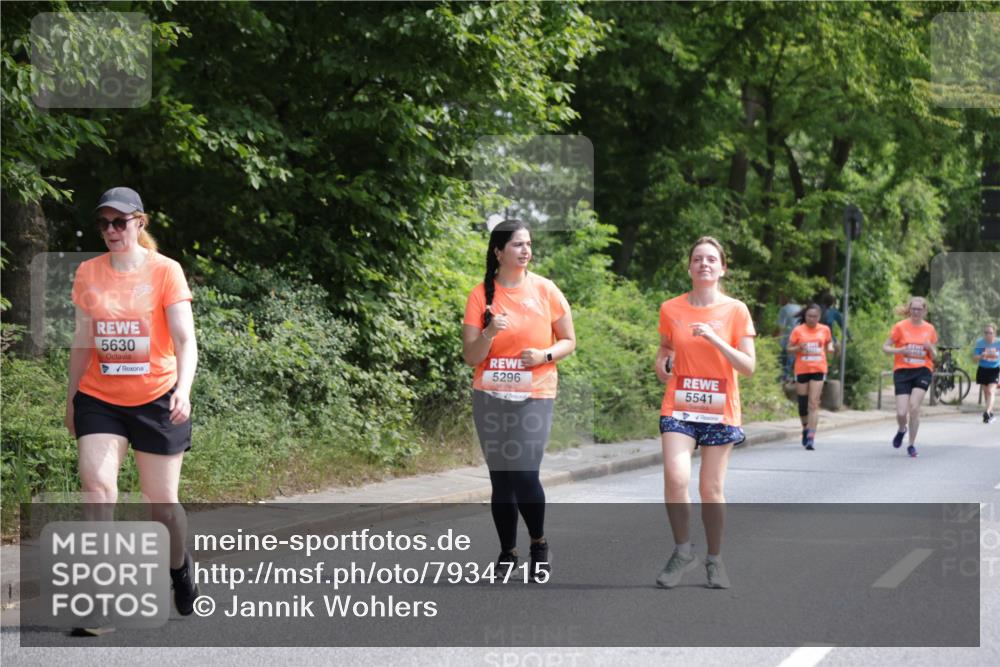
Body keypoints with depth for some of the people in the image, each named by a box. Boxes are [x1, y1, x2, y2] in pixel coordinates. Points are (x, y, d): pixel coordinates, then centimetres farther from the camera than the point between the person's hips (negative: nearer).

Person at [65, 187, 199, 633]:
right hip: (99, 399, 2)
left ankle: (179, 564, 37)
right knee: (96, 484, -18)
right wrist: (71, 398, 14)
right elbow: (83, 342, 13)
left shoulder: (165, 271, -6)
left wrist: (183, 389, -26)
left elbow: (185, 340, -12)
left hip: (157, 400, -2)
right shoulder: (88, 273, 4)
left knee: (162, 500, 5)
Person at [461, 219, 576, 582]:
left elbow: (569, 341, 6)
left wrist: (545, 355, -14)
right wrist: (489, 333, -21)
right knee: (501, 478, 6)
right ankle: (507, 553, 19)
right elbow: (471, 357, -2)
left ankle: (539, 545, 10)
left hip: (533, 396, -2)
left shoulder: (545, 289, -1)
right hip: (491, 398, 2)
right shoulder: (480, 295, -1)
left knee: (525, 474, -13)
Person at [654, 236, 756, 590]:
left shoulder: (735, 310, -2)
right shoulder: (671, 309, 4)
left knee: (712, 489, 3)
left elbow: (748, 366, -5)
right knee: (675, 477, -19)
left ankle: (714, 560, 22)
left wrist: (715, 338, -18)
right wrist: (662, 365, -1)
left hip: (719, 411, -1)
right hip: (679, 407, 1)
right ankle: (683, 551, -1)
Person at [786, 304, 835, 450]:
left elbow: (829, 342, 21)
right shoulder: (798, 330, 0)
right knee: (803, 404, 7)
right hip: (802, 370, 0)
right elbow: (789, 350, 4)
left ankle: (811, 438, -15)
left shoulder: (825, 329, 5)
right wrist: (799, 348, -17)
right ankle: (806, 428, 34)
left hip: (818, 370, 0)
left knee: (814, 404, -11)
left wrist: (830, 348, -2)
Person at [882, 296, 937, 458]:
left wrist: (930, 348, -10)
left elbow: (934, 356, 13)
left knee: (914, 407, -15)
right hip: (902, 371, -1)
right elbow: (885, 347, 1)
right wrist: (901, 350, -16)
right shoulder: (900, 326, -1)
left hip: (922, 371, 1)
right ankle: (902, 430, 29)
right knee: (901, 413, -8)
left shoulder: (930, 329, 6)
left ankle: (912, 445, 1)